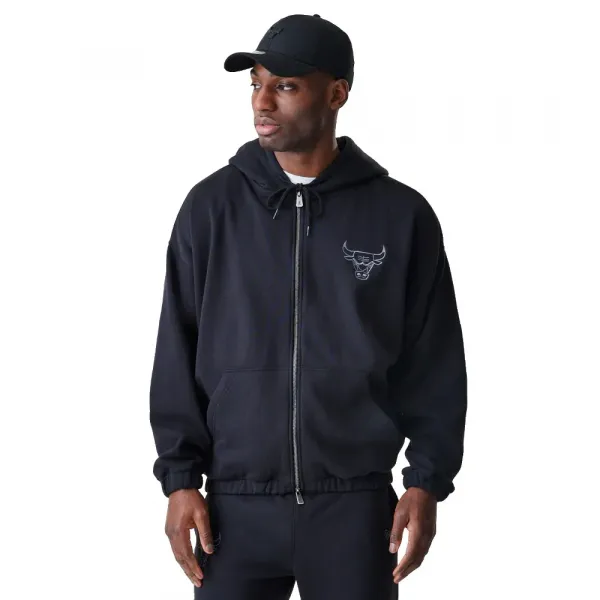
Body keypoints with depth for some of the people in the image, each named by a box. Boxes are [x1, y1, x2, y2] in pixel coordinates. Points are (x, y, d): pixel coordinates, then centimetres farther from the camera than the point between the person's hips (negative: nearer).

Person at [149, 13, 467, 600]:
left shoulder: (401, 215, 1)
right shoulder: (212, 206, 3)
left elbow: (434, 363, 4)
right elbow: (177, 355, 5)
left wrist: (427, 482, -1)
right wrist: (180, 477, 0)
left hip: (356, 507, -1)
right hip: (239, 504, 1)